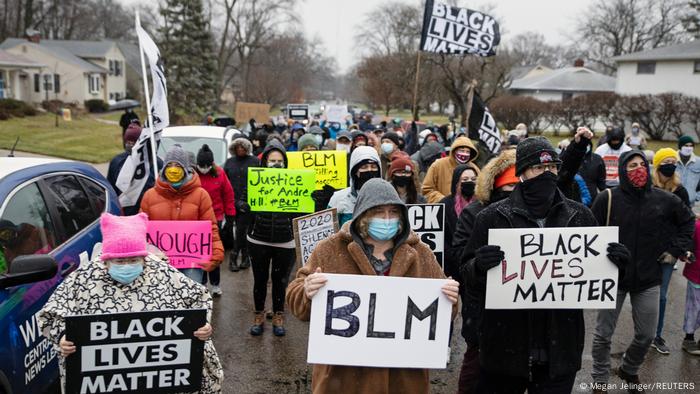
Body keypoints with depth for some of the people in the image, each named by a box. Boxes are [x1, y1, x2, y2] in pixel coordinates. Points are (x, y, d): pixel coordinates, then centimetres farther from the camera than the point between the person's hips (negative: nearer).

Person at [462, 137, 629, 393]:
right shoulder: (493, 217, -3)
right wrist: (479, 265, -25)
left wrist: (613, 261, -7)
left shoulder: (580, 216, 4)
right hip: (505, 349, -1)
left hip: (560, 350, 2)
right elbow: (469, 278, -3)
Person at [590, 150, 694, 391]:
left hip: (648, 279, 3)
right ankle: (600, 380, 24)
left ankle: (629, 371, 39)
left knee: (646, 335, 12)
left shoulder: (663, 200, -2)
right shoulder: (608, 199, -10)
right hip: (613, 278, -2)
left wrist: (676, 249, 8)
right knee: (603, 334, 6)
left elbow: (687, 220, 16)